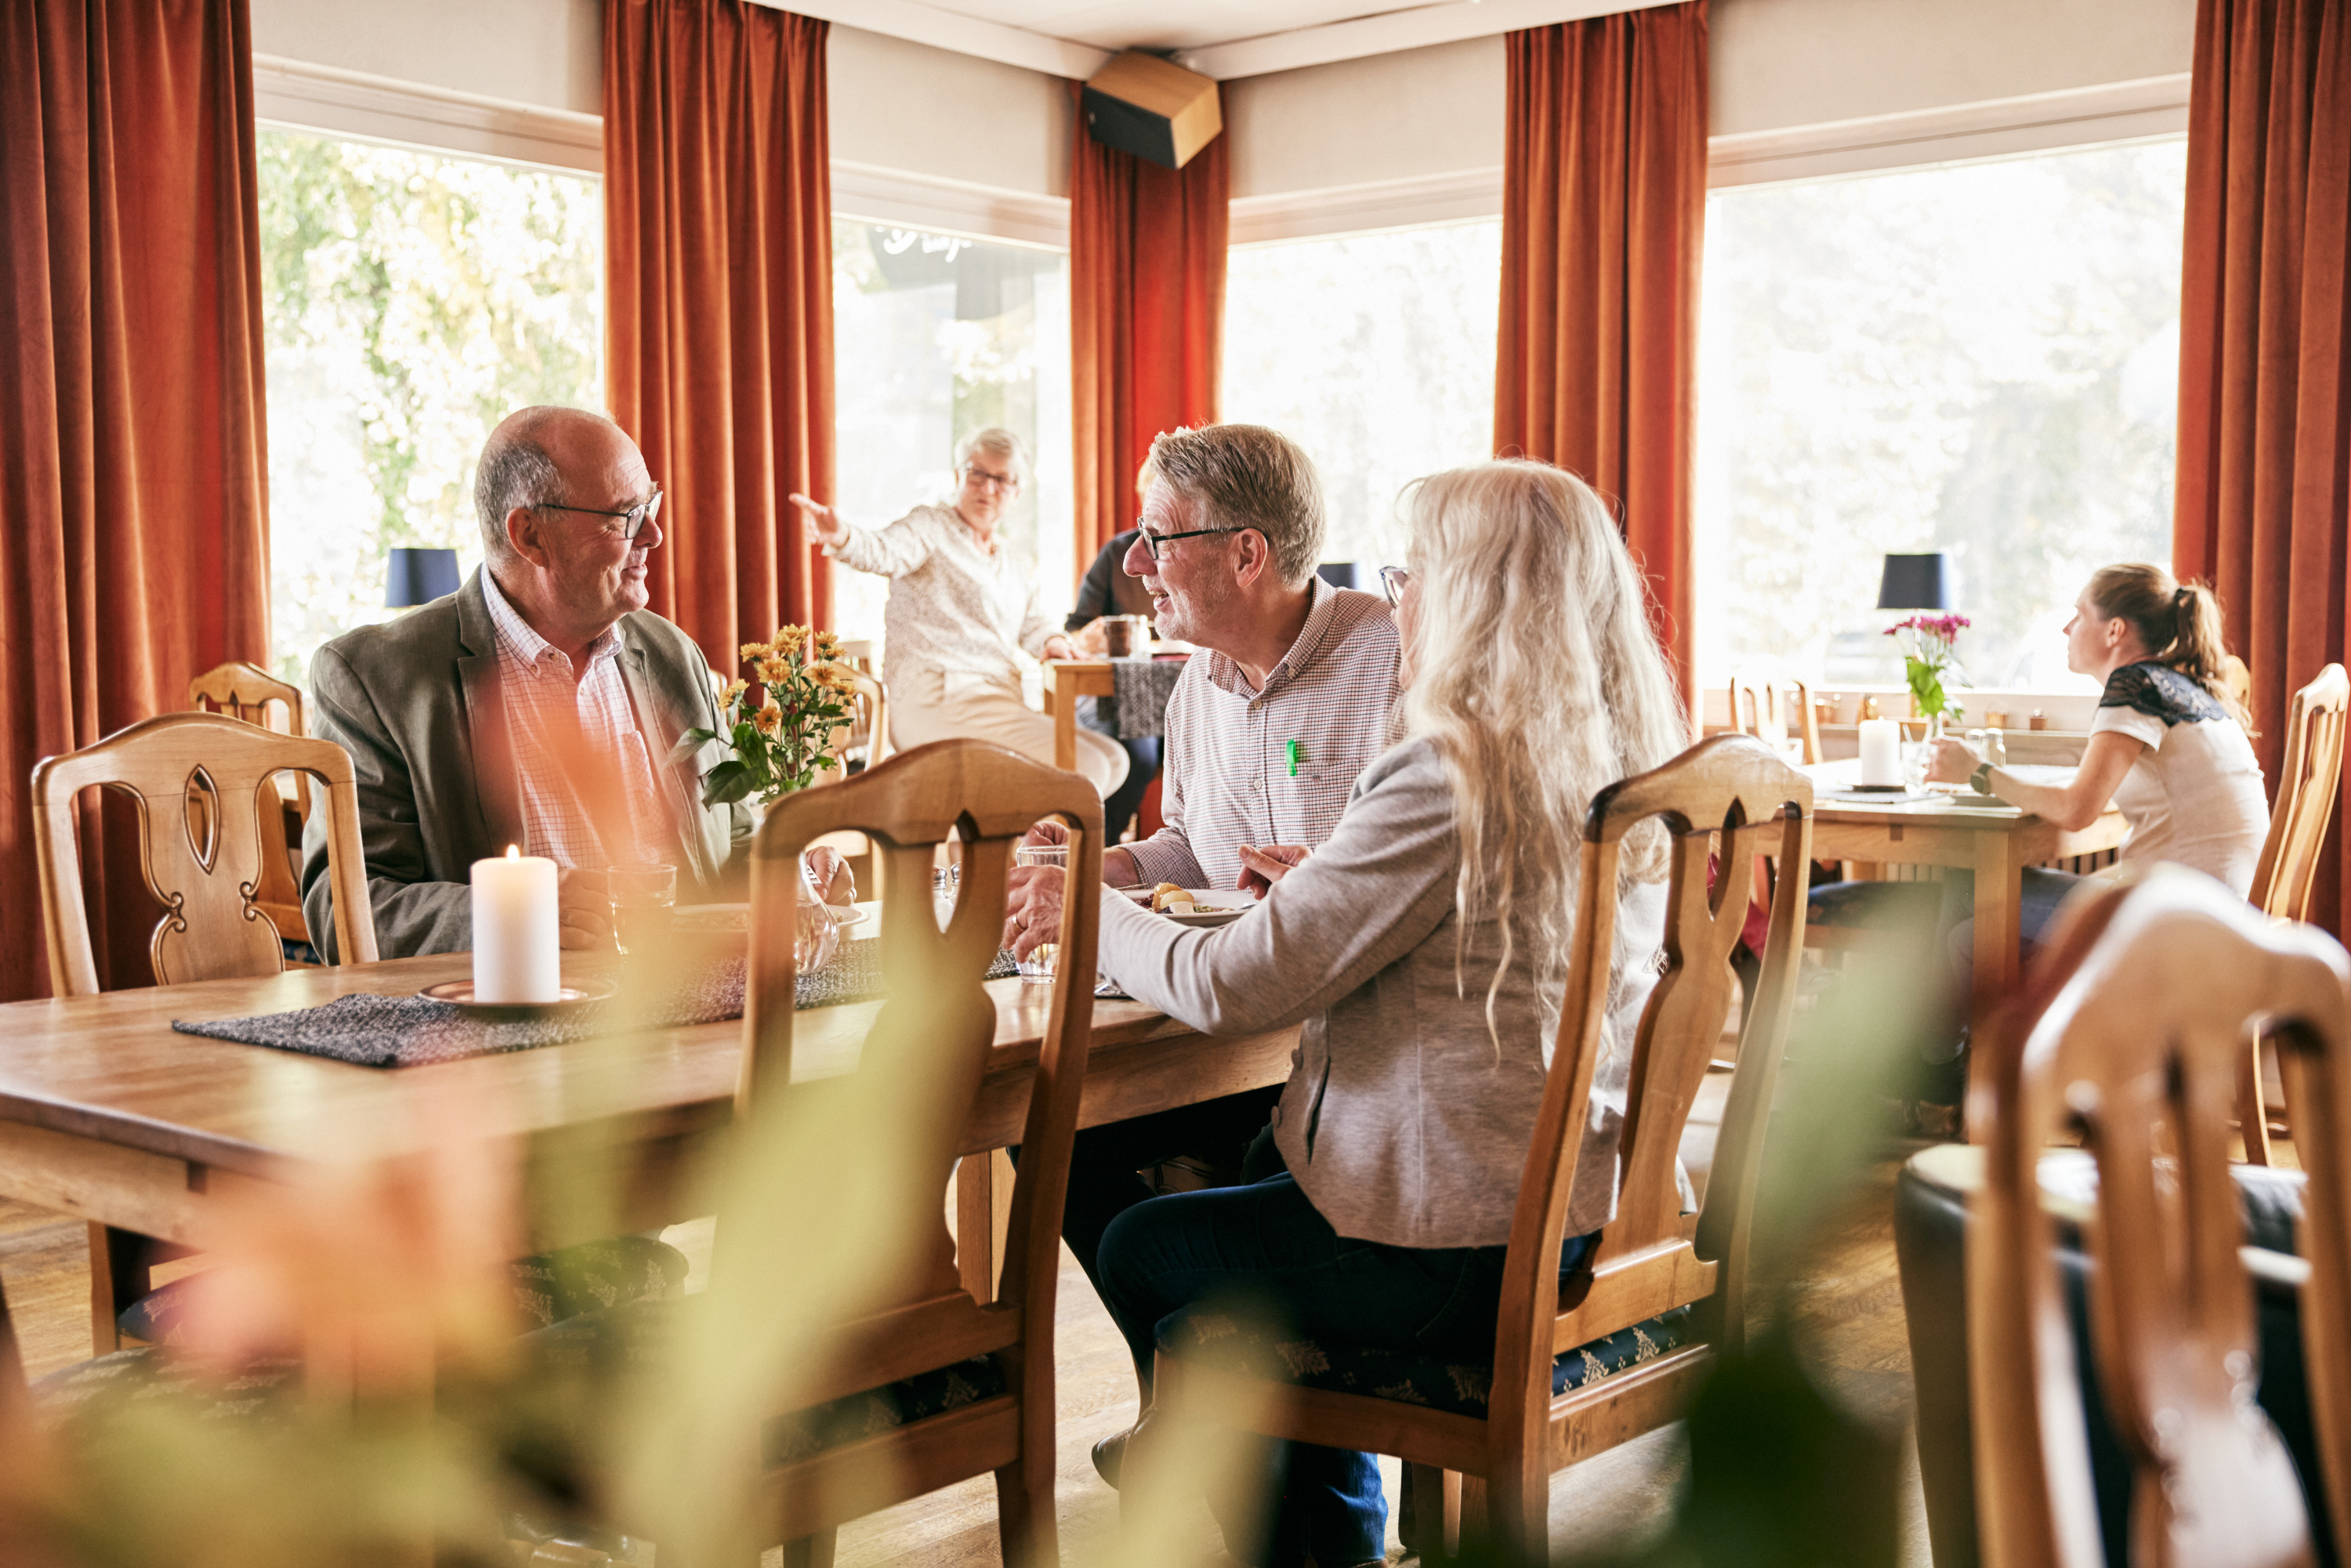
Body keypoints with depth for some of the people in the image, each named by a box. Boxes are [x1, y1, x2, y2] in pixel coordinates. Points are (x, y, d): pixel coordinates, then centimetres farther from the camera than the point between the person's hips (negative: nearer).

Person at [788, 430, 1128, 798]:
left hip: (997, 707, 9)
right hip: (938, 705, -9)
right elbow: (883, 552, -21)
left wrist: (1050, 641, 6)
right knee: (1085, 767, -20)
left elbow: (1032, 622, 32)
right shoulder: (930, 527, -1)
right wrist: (842, 539, -46)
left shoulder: (1010, 566, 25)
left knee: (1111, 759, 4)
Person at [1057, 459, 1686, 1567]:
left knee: (1142, 1253, 15)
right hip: (1591, 1217, 9)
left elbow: (1228, 986, -21)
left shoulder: (1449, 777, -24)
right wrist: (1323, 889, 12)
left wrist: (1088, 911, -3)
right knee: (1255, 1178, 32)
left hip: (1468, 1260, -9)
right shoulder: (1626, 759, 3)